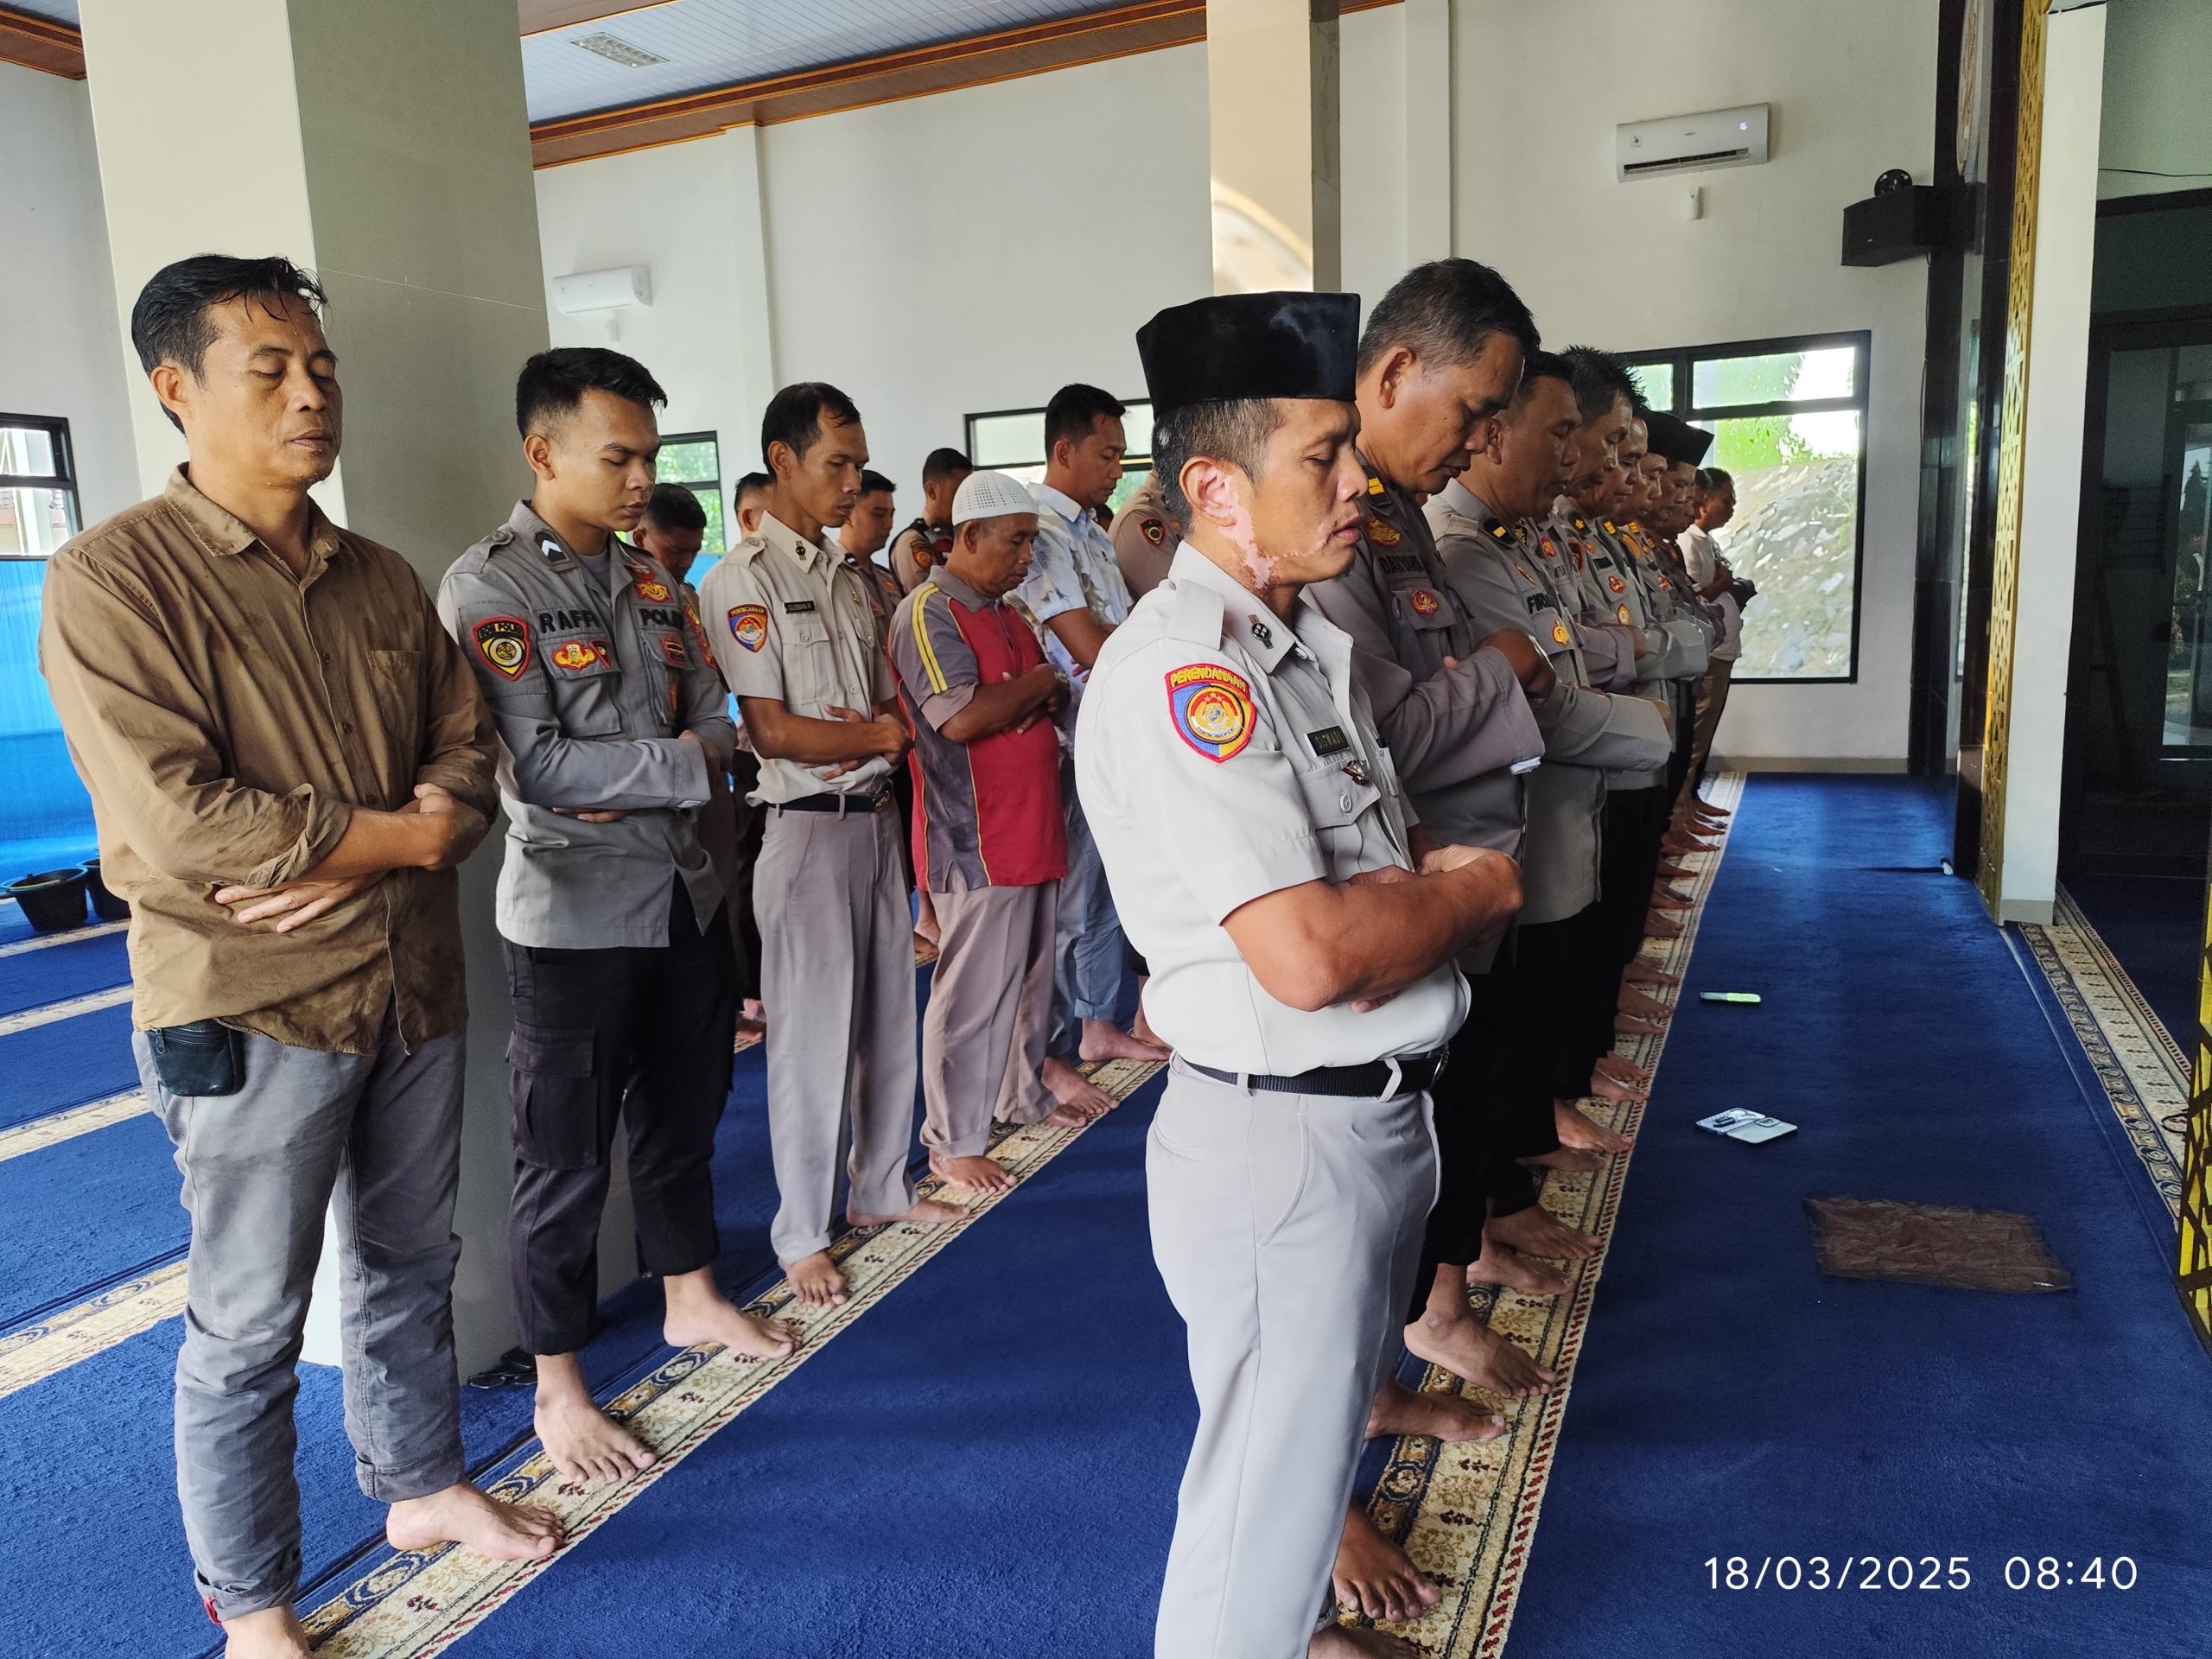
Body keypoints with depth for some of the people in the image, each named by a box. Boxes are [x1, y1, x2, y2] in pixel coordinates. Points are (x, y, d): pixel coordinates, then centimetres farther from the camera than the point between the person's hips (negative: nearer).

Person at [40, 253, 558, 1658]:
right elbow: (175, 818, -21)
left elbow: (468, 756, 6)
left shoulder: (383, 581, 8)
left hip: (414, 987, 6)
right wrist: (399, 832, -13)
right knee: (251, 1328, 8)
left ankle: (423, 1483, 42)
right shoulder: (113, 579, -11)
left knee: (412, 1267, 20)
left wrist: (347, 858, -12)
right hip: (249, 1012, -5)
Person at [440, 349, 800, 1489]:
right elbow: (540, 766, -20)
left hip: (688, 894, 7)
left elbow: (718, 720, 4)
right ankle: (559, 1388, 22)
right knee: (565, 1158, 5)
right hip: (576, 915, -6)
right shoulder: (488, 589, -12)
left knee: (684, 1115, 20)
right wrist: (682, 765, -13)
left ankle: (691, 1297, 40)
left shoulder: (650, 582, 9)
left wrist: (619, 782, -14)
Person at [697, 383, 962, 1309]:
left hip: (875, 817, 8)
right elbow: (770, 730, -17)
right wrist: (882, 734, -7)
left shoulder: (847, 578, 14)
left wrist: (874, 738, -9)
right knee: (815, 1034, 0)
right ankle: (802, 1235, 15)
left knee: (889, 1015, 14)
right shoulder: (742, 580, -11)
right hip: (807, 827, -7)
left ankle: (881, 1189, 30)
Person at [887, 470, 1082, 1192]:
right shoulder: (929, 612, -12)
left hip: (1033, 829, 9)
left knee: (1032, 975, 18)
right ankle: (953, 1142, 9)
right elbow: (961, 716, -24)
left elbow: (1053, 695, 20)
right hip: (976, 840, -9)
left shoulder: (1005, 612, 16)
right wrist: (1037, 683, -9)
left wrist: (1046, 696, -5)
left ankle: (1023, 1093, 35)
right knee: (975, 991, -3)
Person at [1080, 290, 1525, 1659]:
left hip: (1382, 1121, 10)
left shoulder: (1308, 642, 10)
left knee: (1324, 1431, 29)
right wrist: (1474, 891, -11)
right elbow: (1310, 957, -29)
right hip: (1283, 1141, -10)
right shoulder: (1178, 673, -22)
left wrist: (1419, 888, -10)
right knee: (1269, 1489, 8)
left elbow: (1397, 863, 14)